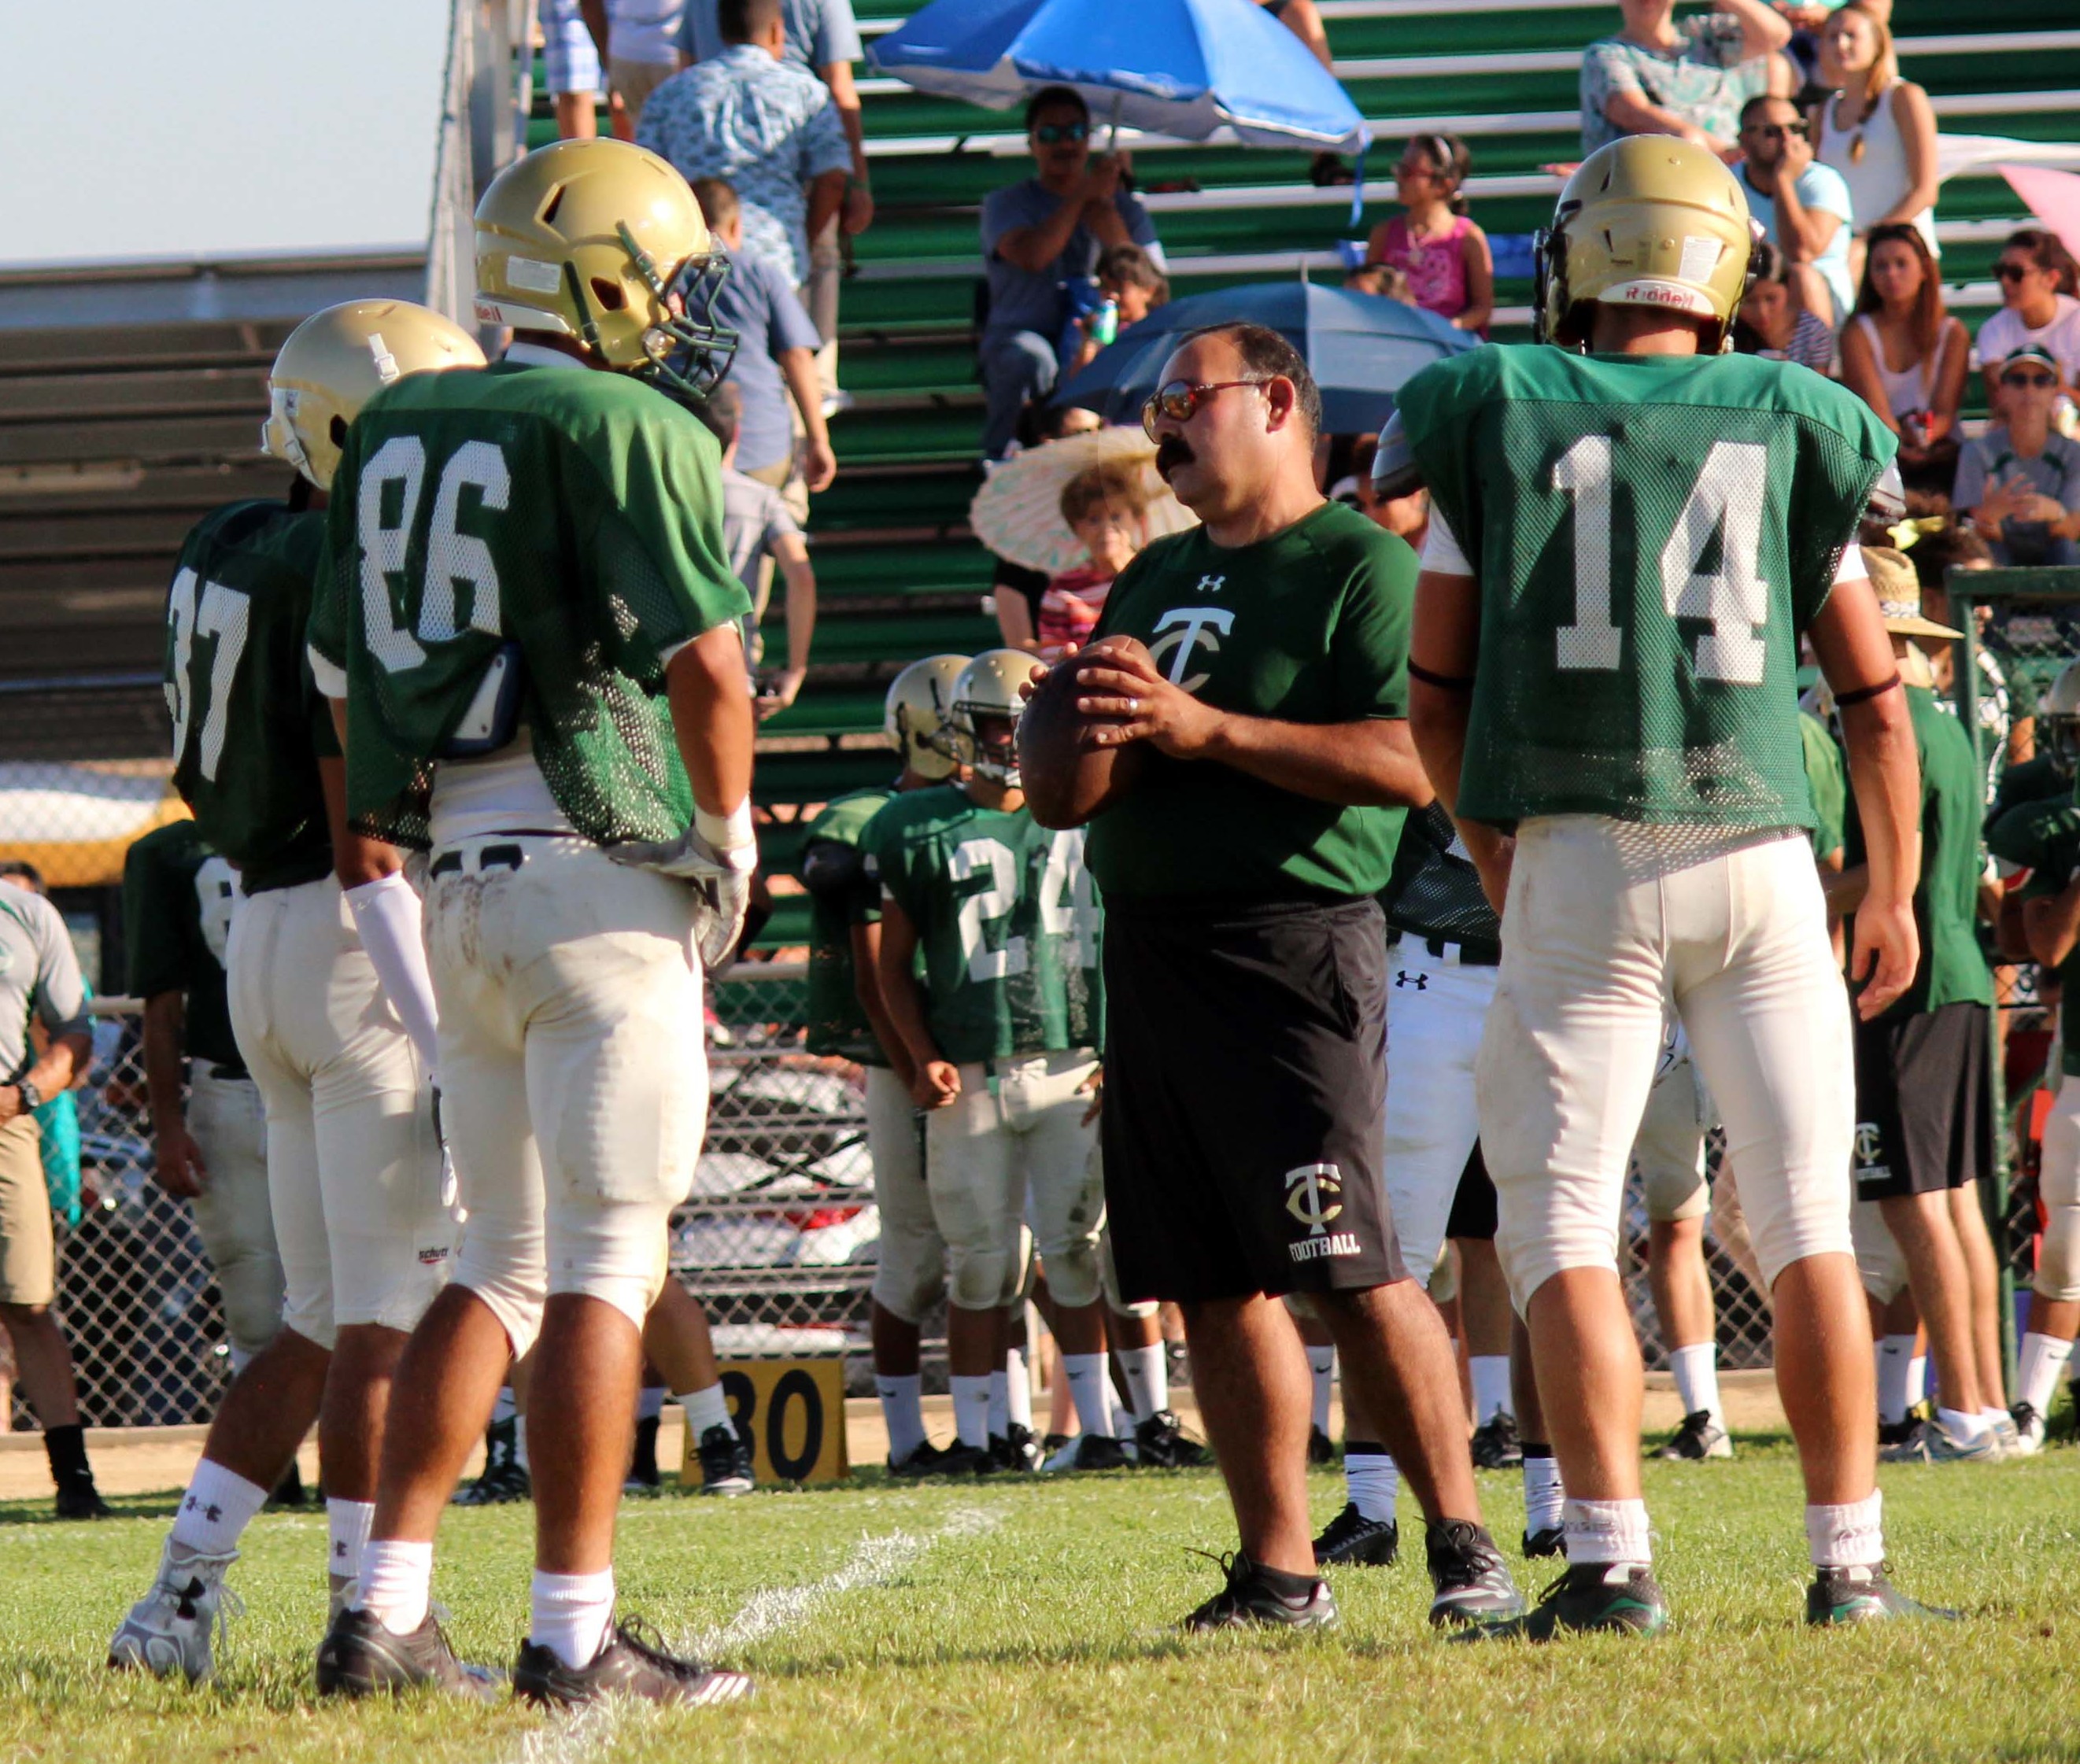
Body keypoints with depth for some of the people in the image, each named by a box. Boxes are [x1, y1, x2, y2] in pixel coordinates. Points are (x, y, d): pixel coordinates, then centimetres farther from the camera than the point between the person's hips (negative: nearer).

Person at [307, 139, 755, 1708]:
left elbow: (345, 675, 18)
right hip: (604, 881, -7)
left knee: (503, 1264, 15)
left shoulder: (400, 435, 13)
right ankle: (574, 1632, -5)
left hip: (459, 879, 7)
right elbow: (704, 660, -19)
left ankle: (385, 1610, 11)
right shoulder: (636, 431, -9)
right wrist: (730, 844, -5)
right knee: (606, 1265, -3)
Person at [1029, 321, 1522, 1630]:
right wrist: (1073, 697, 2)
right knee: (1217, 1285, 7)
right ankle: (1279, 1571, 12)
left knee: (1355, 1274, -12)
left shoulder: (1361, 566, -4)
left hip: (1291, 944, -8)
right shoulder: (1158, 578, 21)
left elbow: (1410, 763, -17)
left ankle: (1465, 1547, -7)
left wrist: (1208, 730, -19)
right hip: (1149, 955, 8)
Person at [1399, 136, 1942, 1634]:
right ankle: (1850, 1557, 7)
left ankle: (1612, 1554, -10)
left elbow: (1439, 693, 6)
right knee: (1807, 1219, 9)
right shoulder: (1791, 435, 6)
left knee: (1562, 1223, 3)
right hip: (1760, 853, 1)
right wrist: (1894, 893, 23)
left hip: (1579, 858, -1)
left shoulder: (1501, 425, 3)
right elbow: (1875, 697, 11)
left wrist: (1495, 856, 22)